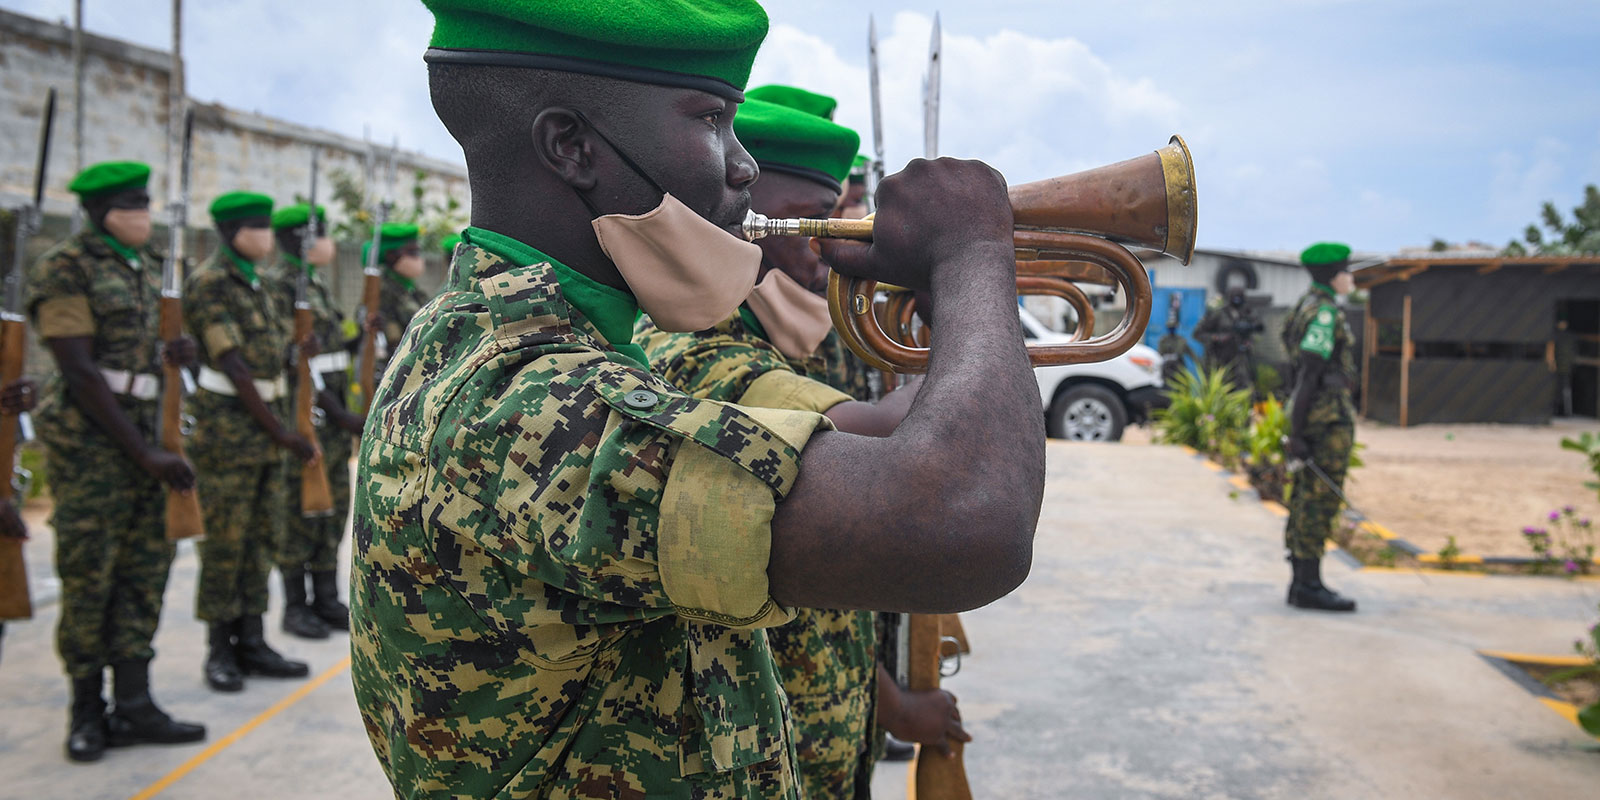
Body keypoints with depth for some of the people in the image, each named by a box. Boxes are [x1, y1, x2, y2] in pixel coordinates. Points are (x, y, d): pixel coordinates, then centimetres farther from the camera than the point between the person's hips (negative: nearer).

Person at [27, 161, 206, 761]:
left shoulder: (147, 266, 13)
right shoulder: (65, 268, -9)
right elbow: (80, 373, -14)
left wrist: (168, 352, -2)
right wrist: (146, 455, -16)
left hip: (140, 430, 7)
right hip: (87, 436, -7)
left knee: (145, 567, 6)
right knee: (88, 575, -1)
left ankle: (133, 705, 14)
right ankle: (87, 709, 13)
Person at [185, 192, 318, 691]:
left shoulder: (257, 285, 15)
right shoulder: (208, 284, -11)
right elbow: (233, 367, -16)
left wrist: (282, 428, 11)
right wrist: (282, 433, -17)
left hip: (267, 425, 8)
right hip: (229, 425, -8)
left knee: (262, 537, 10)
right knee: (225, 541, -1)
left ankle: (251, 643, 18)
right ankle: (220, 651, 9)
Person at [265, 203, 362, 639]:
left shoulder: (318, 285, 17)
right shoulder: (276, 286, -11)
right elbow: (291, 361, -18)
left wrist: (361, 332, 6)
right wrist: (336, 413, -21)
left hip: (334, 411, 9)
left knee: (334, 506, 11)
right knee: (301, 510, -1)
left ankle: (327, 599, 20)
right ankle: (295, 606, 9)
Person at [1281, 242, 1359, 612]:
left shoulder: (1312, 306, 16)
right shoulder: (1324, 312, -14)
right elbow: (1308, 372, -20)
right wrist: (1296, 432, -21)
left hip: (1314, 412, 10)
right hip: (1328, 414, -10)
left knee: (1308, 498, 11)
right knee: (1321, 499, -7)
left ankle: (1301, 582, 15)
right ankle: (1309, 586, -3)